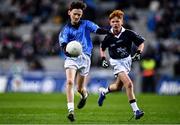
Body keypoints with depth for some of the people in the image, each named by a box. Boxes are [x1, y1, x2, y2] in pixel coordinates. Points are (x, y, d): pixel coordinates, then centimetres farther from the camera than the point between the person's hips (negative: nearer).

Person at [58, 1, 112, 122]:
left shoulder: (86, 24, 8)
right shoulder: (66, 29, 5)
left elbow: (97, 29, -8)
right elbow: (63, 41, -11)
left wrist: (109, 32, -28)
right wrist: (66, 50, -34)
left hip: (84, 58, 1)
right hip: (71, 57, -1)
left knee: (80, 88, 7)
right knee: (70, 82, -22)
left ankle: (85, 94, 45)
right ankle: (71, 110, -22)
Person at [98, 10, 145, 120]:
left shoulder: (128, 34, -14)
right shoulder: (108, 37, -12)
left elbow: (141, 42, -2)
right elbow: (102, 48, 8)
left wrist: (138, 53, -16)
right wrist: (103, 60, -4)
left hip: (127, 60, 3)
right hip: (116, 62, -3)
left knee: (118, 87, 15)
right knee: (128, 84, -21)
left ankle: (103, 91, 47)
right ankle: (136, 110, -20)